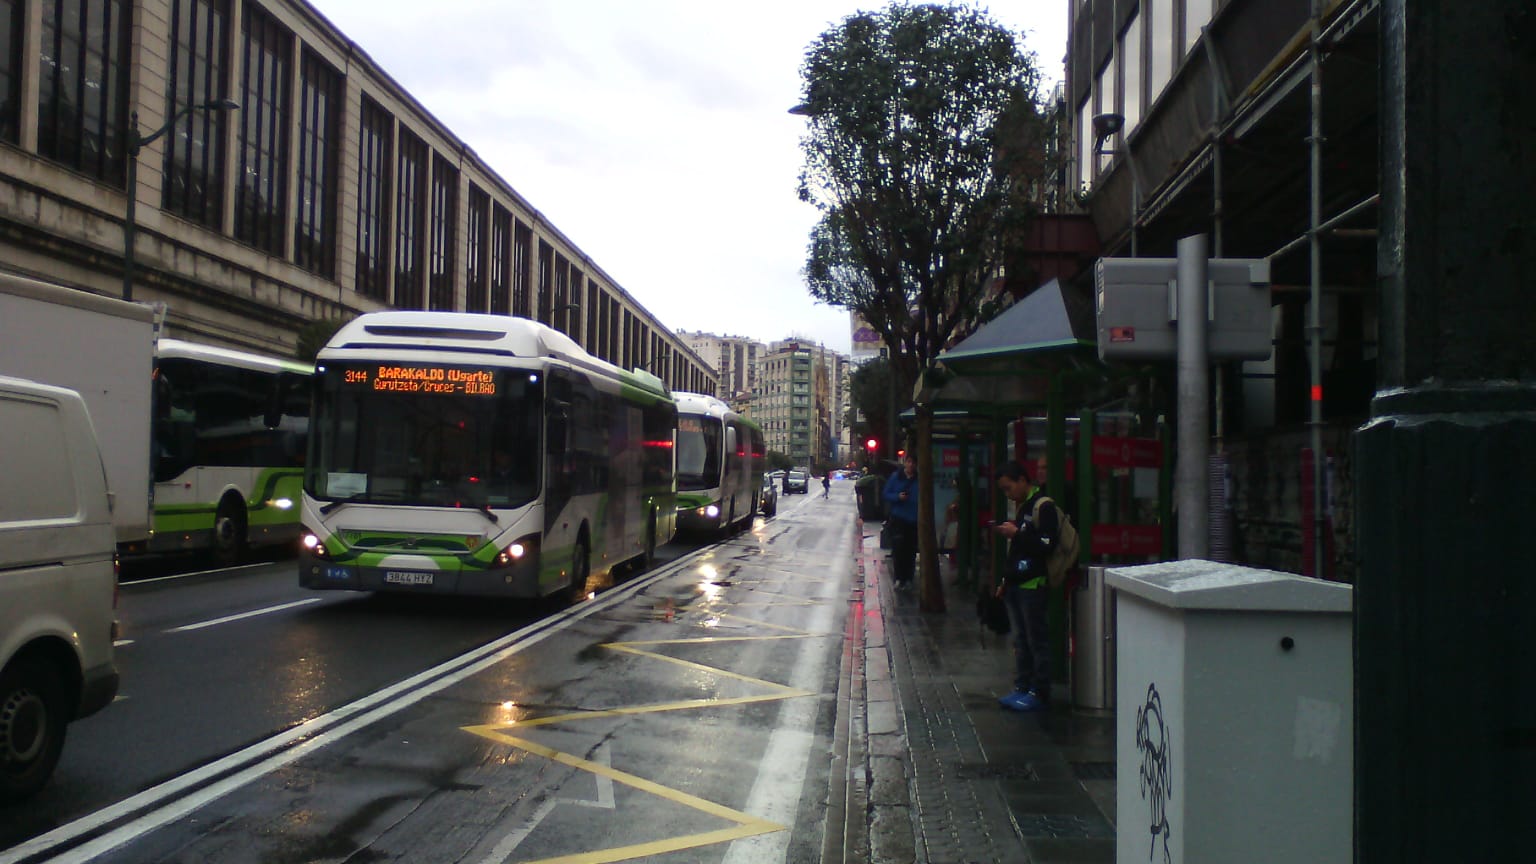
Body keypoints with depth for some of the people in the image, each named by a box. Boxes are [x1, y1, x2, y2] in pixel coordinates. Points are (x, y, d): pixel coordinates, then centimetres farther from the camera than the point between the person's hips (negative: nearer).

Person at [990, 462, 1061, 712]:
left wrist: (1016, 533, -17)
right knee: (1020, 641, 13)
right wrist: (1006, 579, 19)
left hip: (1033, 585, -9)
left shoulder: (1044, 507, -11)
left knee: (1036, 641, -3)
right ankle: (1022, 688, 19)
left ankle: (1039, 693, 3)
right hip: (1015, 585, 9)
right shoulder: (1022, 507, 17)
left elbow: (1046, 546, -20)